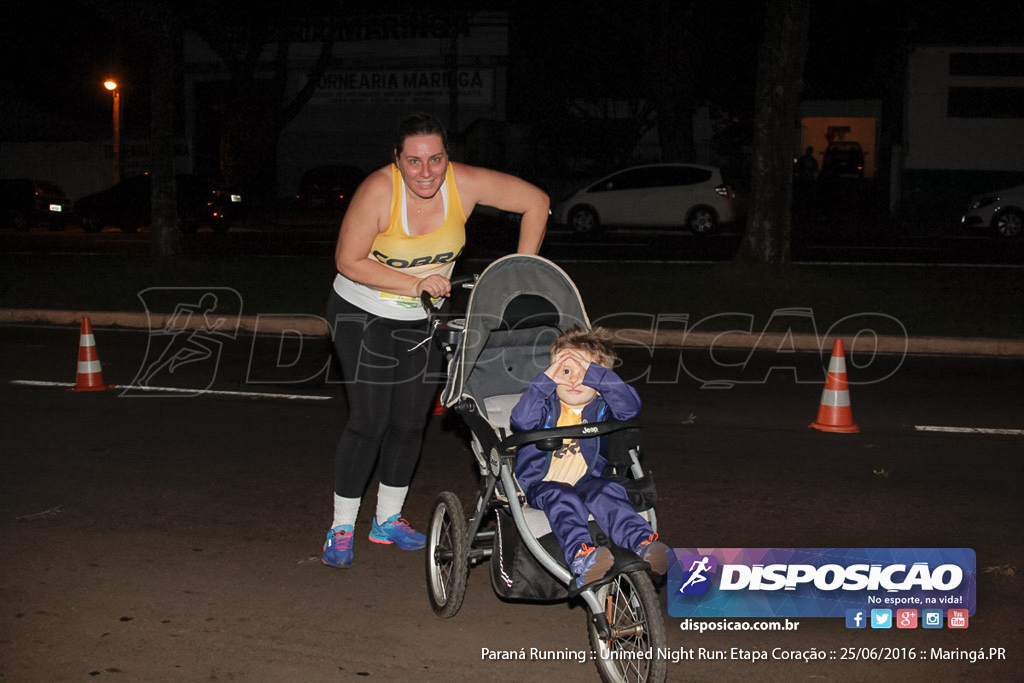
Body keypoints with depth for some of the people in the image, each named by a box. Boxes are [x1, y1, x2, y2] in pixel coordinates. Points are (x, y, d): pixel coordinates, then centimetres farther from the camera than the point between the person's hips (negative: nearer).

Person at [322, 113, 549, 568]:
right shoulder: (378, 190, -25)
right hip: (363, 314, -4)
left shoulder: (465, 184, -18)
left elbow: (535, 201, -9)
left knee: (411, 421, 7)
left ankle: (388, 520, 25)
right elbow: (348, 261, -21)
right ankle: (341, 528, 7)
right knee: (369, 421, -8)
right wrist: (416, 284, -25)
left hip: (424, 319, 4)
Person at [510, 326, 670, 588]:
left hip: (586, 481, 2)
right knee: (561, 496, -35)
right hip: (540, 486, -2)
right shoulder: (545, 406, 3)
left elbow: (630, 406, -12)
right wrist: (547, 378, -21)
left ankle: (644, 544, -47)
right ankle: (580, 555, -58)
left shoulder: (600, 409, 8)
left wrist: (593, 372, -17)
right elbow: (521, 420, -18)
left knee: (607, 491, -29)